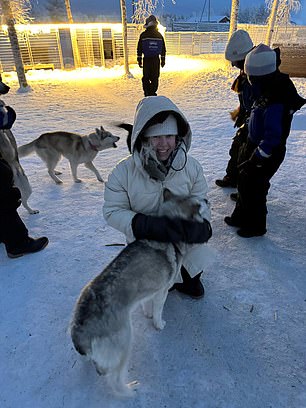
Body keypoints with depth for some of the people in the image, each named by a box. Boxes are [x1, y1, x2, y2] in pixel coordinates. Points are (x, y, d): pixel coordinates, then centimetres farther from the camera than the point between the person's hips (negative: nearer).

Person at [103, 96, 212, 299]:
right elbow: (113, 211, -17)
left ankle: (191, 280, 54)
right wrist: (148, 225, -33)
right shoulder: (124, 172, -21)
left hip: (185, 244, 1)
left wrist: (200, 222, -27)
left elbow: (200, 201, -4)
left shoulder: (191, 167, -14)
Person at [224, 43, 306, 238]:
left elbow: (272, 136, -29)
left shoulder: (275, 102, -30)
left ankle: (255, 225, 25)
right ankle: (241, 216, 37)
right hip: (255, 144, 10)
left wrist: (257, 159, -23)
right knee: (244, 180, 19)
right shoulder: (270, 86, -2)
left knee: (254, 187, 4)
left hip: (267, 152, -9)